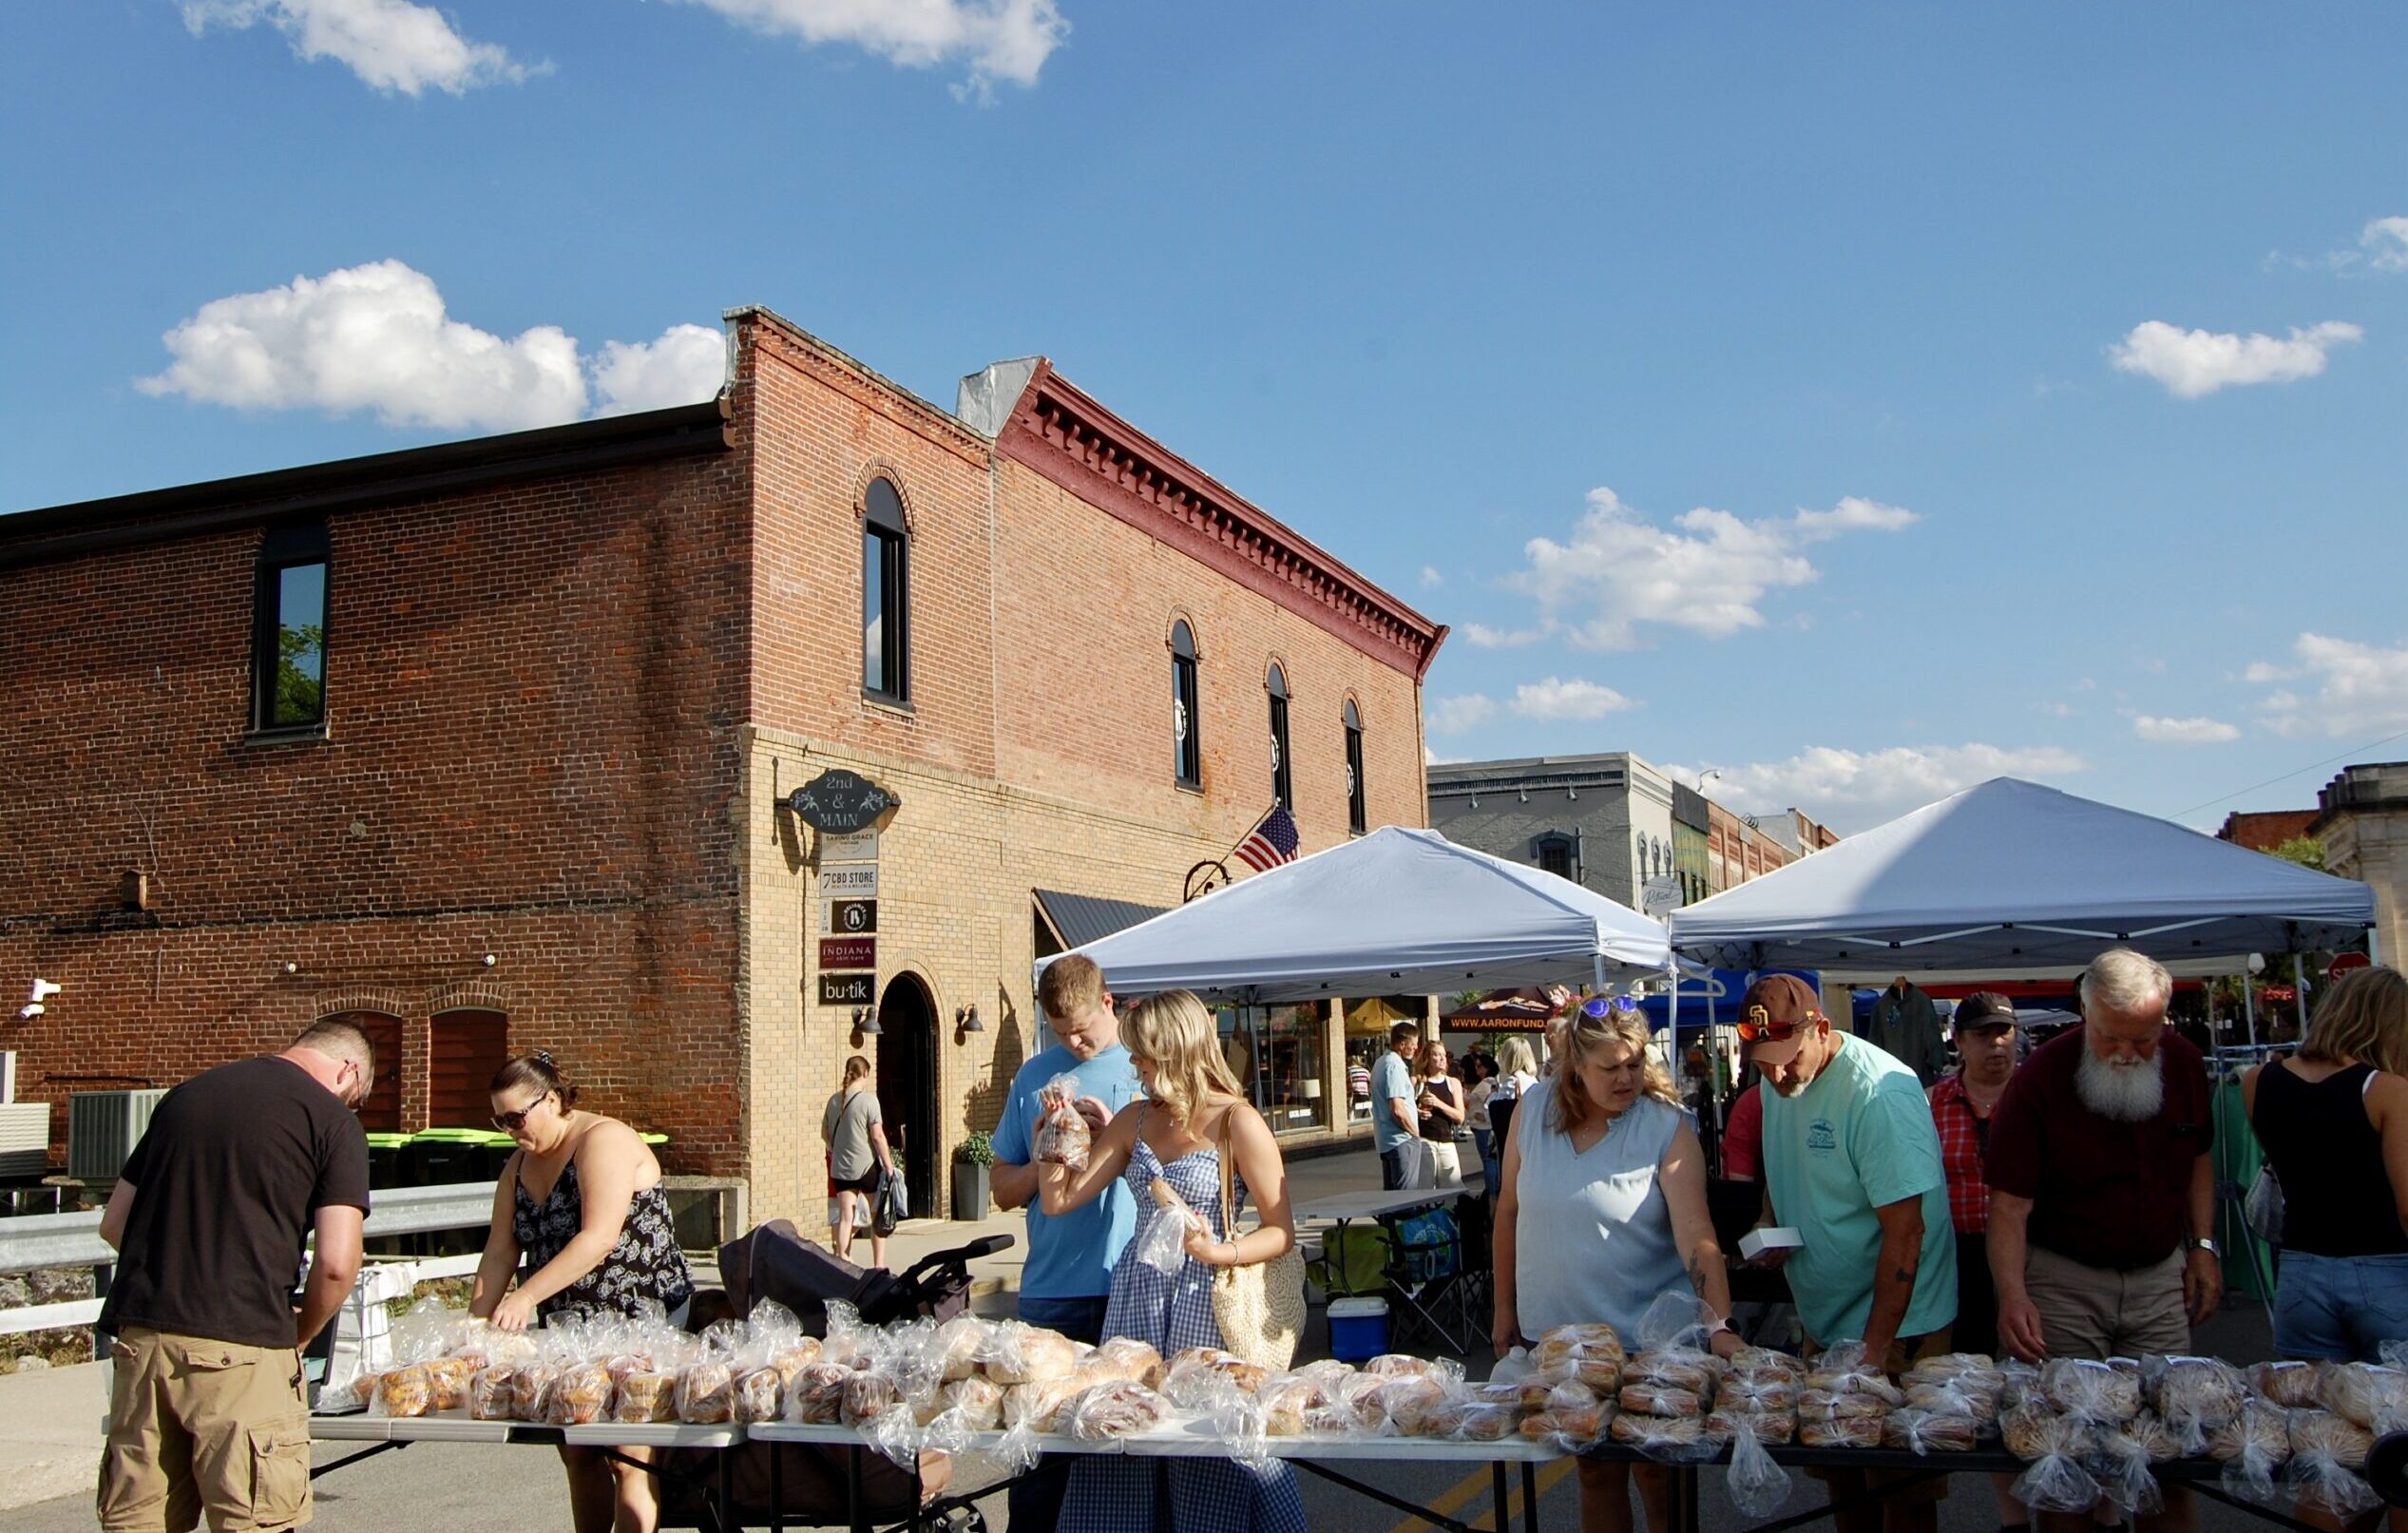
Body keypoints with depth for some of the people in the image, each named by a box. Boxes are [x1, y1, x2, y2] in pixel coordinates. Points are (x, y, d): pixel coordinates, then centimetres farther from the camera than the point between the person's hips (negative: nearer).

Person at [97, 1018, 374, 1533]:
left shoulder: (185, 1093, 16)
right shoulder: (333, 1121, -2)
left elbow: (113, 1224, 22)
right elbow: (336, 1263, -9)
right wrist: (301, 1332, 9)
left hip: (140, 1334, 6)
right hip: (241, 1343, -6)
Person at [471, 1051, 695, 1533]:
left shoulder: (603, 1141, -15)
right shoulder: (518, 1165, 10)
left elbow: (599, 1237, -25)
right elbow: (500, 1252, 5)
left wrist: (526, 1295, -31)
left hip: (642, 1317, -8)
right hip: (570, 1329, 8)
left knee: (626, 1459, -8)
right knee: (577, 1455, 9)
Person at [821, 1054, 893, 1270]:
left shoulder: (834, 1100, 5)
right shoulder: (868, 1099, -11)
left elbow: (824, 1133, 15)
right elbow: (878, 1136, -14)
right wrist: (889, 1166, -9)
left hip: (840, 1167, 4)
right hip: (867, 1166, -4)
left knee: (845, 1217, 5)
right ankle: (879, 1264, 12)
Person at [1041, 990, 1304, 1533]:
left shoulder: (1236, 1122, -6)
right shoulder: (1135, 1121, 12)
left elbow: (1282, 1230, -8)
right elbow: (1059, 1198, 12)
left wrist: (1220, 1251, -22)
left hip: (1206, 1305, -5)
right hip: (1135, 1303, 5)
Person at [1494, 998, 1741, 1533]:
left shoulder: (1667, 1128, -14)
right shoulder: (1534, 1109, -4)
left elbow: (1695, 1233, -23)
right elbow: (1510, 1211, 5)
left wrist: (1721, 1325, -34)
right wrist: (1504, 1308, 8)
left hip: (1650, 1339, -3)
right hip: (1558, 1330, 3)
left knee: (1660, 1475, 10)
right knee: (1595, 1469, 16)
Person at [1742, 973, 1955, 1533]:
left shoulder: (1880, 1094, -24)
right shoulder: (1778, 1083, 1)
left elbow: (1904, 1230, -24)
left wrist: (1878, 1345, -24)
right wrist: (1769, 1226, -2)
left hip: (1893, 1327, -7)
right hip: (1822, 1323, 7)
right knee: (1841, 1482, 16)